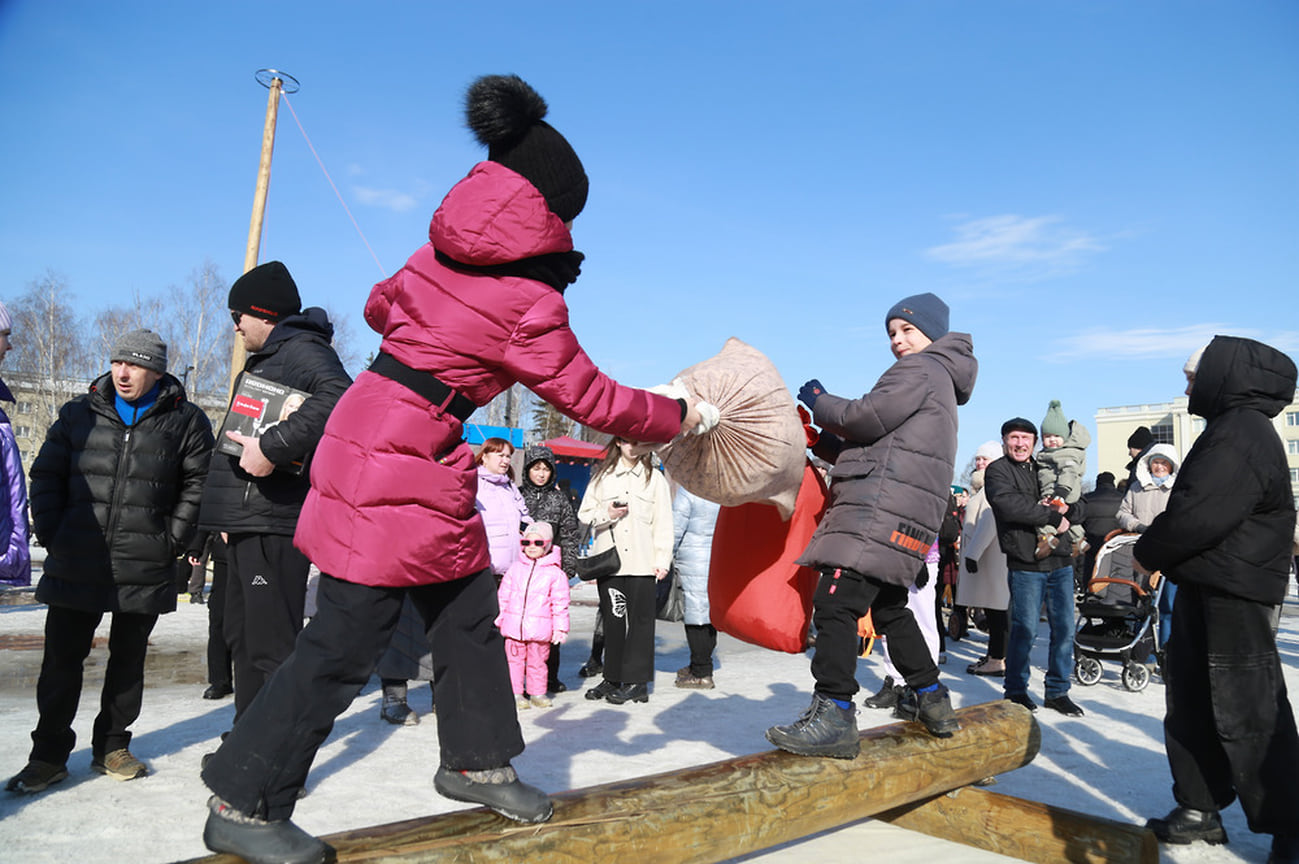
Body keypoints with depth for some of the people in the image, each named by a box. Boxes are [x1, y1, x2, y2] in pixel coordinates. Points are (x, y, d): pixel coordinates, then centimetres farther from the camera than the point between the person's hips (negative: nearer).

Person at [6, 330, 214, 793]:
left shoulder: (185, 421, 1)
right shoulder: (78, 414, 8)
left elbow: (197, 486, 2)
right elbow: (46, 476, 11)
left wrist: (170, 543, -4)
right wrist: (52, 537, 1)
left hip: (145, 571, -1)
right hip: (75, 566, 1)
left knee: (128, 660, 11)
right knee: (61, 659, 6)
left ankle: (112, 746, 26)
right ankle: (49, 753, 20)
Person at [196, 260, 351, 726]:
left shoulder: (303, 349, -9)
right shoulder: (264, 357, 24)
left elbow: (337, 397, -32)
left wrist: (272, 446, -32)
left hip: (273, 525, -11)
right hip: (247, 524, 11)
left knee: (271, 645, -9)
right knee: (243, 637, 18)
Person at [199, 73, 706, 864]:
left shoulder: (441, 248, 7)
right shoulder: (526, 301, -15)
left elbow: (382, 306, 22)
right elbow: (591, 399, -7)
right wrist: (678, 417, 6)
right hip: (398, 467, -9)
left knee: (470, 613, 16)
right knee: (345, 644, 0)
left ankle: (477, 762, 32)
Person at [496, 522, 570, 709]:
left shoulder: (555, 573, -1)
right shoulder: (515, 568, 7)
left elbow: (560, 603, 0)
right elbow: (503, 595, 13)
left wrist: (560, 627, -3)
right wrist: (499, 619, 12)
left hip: (540, 628, -2)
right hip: (514, 625, 2)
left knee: (537, 661, 7)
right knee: (514, 660, 5)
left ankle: (537, 693, 21)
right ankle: (516, 693, 16)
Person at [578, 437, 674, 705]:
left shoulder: (654, 478, 9)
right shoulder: (601, 477, 13)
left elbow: (663, 522, 5)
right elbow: (585, 514, 12)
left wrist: (662, 559, -3)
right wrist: (607, 515, -8)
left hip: (642, 562, -1)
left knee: (640, 618, -1)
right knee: (613, 619, 6)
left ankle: (636, 681, 6)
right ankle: (613, 678, 17)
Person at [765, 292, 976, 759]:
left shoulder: (920, 369, -1)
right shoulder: (939, 382, 31)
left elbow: (867, 418, -11)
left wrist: (819, 402, 6)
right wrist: (825, 443, 15)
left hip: (882, 509, -11)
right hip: (900, 515, 11)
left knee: (834, 602, -17)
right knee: (888, 609, 21)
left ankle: (834, 716, -19)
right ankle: (932, 703, 29)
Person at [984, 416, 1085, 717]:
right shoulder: (997, 471, 0)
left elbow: (1079, 508, 15)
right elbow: (1008, 504, -19)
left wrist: (1067, 509, -9)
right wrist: (1053, 517, -14)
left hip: (1061, 561, 5)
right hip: (1026, 563, -5)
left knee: (1065, 629, 7)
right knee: (1025, 629, -2)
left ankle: (1057, 692, 21)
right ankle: (1016, 690, 16)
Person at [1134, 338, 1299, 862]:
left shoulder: (1241, 433, -18)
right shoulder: (1232, 429, 17)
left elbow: (1199, 516, -24)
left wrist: (1147, 553, -8)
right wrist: (1158, 554, 7)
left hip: (1232, 597, -10)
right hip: (1204, 591, 10)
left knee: (1245, 717, -2)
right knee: (1190, 706, 15)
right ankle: (1200, 810, 25)